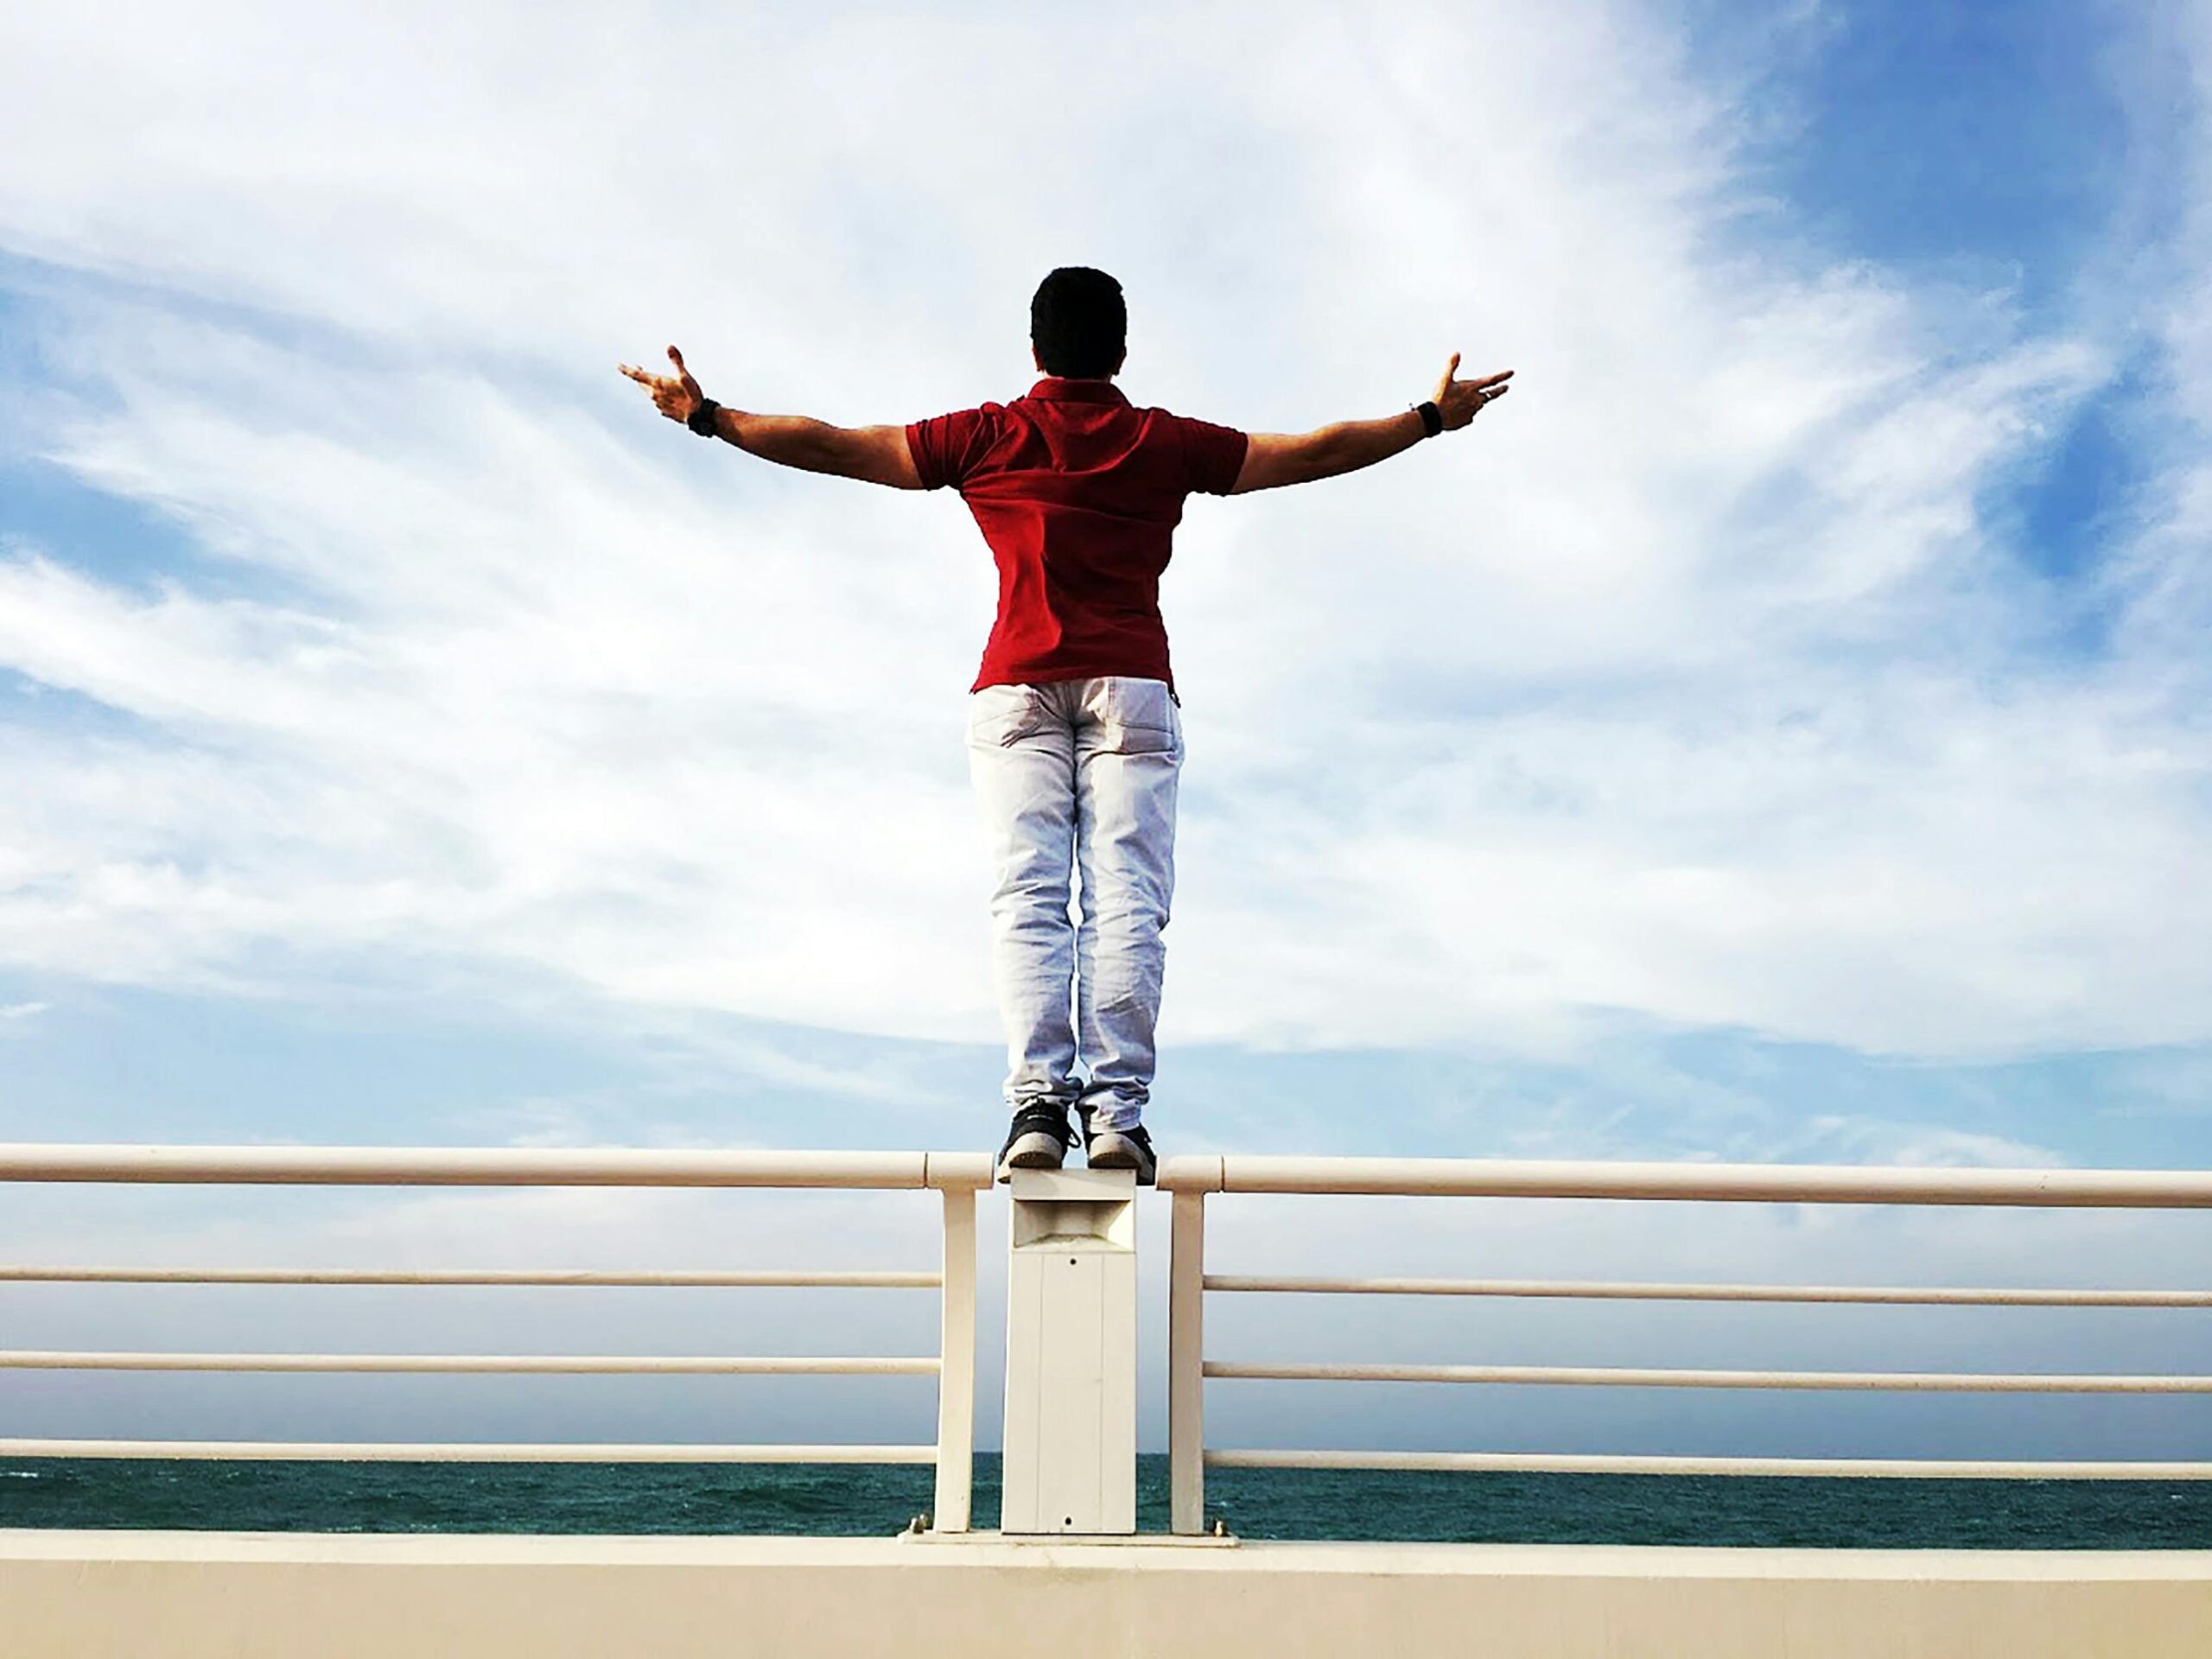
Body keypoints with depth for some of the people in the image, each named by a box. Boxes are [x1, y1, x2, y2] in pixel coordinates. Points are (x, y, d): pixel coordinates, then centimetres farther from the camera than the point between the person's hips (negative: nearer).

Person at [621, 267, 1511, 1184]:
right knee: (1127, 896, -6)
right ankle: (1116, 1110, -14)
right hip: (1133, 683, 0)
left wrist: (707, 415, 24)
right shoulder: (1166, 443, 12)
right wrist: (1431, 418, 30)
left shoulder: (985, 437, 11)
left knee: (1028, 894, -6)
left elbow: (832, 445, 13)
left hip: (1018, 687, 0)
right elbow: (1309, 454, 18)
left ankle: (1038, 1101, -18)